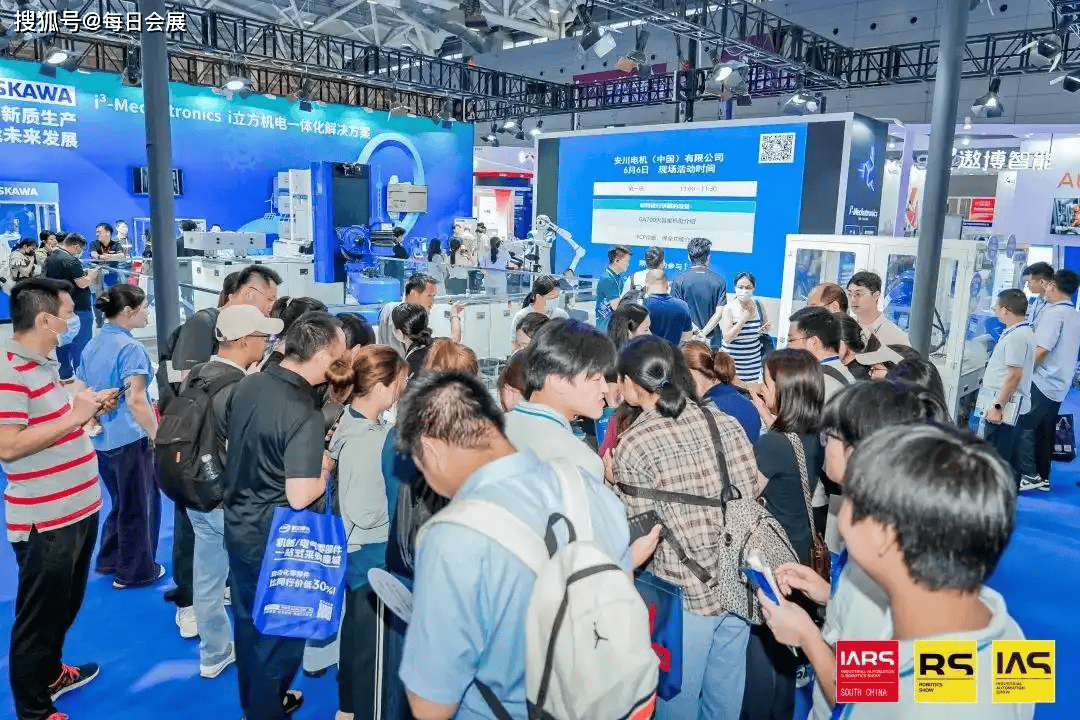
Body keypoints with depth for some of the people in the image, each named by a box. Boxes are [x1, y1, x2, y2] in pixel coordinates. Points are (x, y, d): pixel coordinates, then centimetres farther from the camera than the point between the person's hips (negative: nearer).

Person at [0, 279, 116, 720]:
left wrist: (90, 408, 5)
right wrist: (73, 416, -23)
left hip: (77, 508, 10)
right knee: (40, 616, 7)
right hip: (44, 520, -10)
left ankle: (49, 673, 46)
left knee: (66, 605, 26)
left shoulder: (42, 363, 11)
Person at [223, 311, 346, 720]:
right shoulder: (305, 415, -28)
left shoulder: (247, 385, -4)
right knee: (278, 632, 14)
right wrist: (327, 469, -11)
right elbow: (300, 496, -30)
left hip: (238, 528, 8)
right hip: (274, 541, -8)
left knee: (248, 622, 25)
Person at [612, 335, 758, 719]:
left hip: (684, 591, -5)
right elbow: (752, 495, 4)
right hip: (739, 581, 5)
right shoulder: (726, 422, -1)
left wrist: (612, 481, 3)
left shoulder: (633, 445, -15)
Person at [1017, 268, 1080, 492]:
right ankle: (1042, 478, 18)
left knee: (1024, 427, -6)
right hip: (1060, 385, 9)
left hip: (1042, 382, -9)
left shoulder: (1054, 312, -14)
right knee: (1045, 433, 13)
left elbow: (1042, 350, -20)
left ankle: (1028, 475, -7)